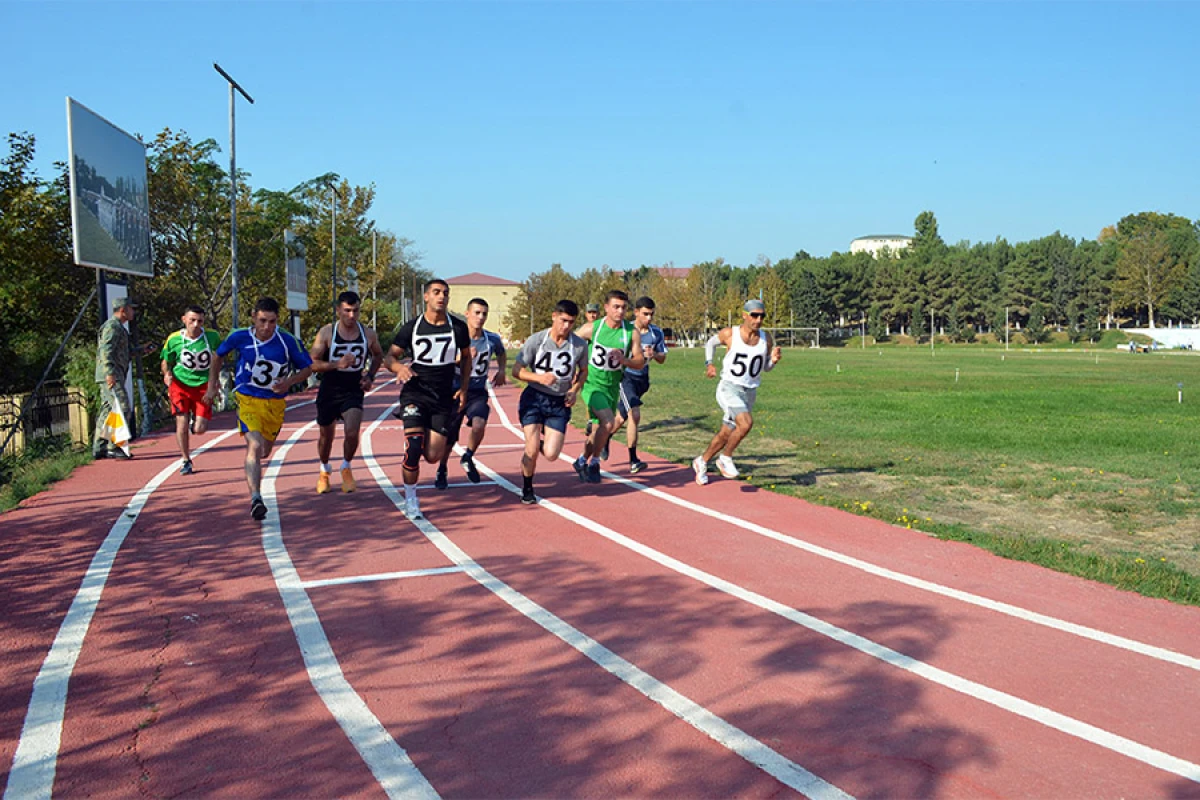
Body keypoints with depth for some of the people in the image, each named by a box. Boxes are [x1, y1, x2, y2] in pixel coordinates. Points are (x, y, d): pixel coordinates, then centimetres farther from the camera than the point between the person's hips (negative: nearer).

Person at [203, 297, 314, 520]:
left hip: (275, 403, 2)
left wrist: (289, 381, -20)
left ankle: (252, 474, 55)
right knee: (255, 446, -23)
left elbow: (307, 368, -1)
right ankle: (256, 499, -26)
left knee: (265, 451, 19)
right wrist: (212, 386, 8)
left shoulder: (288, 341, -12)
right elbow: (218, 356, 9)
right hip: (247, 400, -2)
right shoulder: (239, 337, -11)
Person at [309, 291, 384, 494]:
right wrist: (337, 364, -26)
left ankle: (346, 468, 11)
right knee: (326, 435, 14)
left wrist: (370, 376, 2)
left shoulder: (368, 334, -5)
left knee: (352, 432, -20)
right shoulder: (326, 332, -11)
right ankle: (324, 471, 43)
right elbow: (311, 363, -13)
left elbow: (378, 355, 16)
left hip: (354, 391, 0)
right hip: (329, 391, 0)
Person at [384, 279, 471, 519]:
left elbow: (466, 358, 14)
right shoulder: (411, 327, -3)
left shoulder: (458, 327, 0)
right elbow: (390, 357, -1)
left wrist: (463, 389, 4)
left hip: (444, 397, 2)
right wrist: (399, 367, -24)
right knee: (413, 447, -15)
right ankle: (410, 499, 4)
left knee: (433, 456, -2)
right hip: (416, 393, -1)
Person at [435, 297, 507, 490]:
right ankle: (441, 471, 35)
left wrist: (501, 371, 4)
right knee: (448, 437, 6)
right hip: (454, 391, -1)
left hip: (478, 392, 1)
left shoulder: (492, 339, -2)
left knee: (479, 424, -27)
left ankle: (468, 457, 3)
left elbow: (501, 354, 21)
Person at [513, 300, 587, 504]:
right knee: (532, 449, -11)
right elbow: (516, 370, -7)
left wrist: (574, 390, -2)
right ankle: (527, 489, 16)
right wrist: (540, 378, -24)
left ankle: (543, 439, 29)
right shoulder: (536, 340, -10)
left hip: (560, 403, 2)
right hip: (534, 397, -2)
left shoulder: (580, 345, -4)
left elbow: (583, 371, 15)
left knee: (551, 454, -9)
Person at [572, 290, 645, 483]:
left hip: (612, 387, 4)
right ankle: (594, 462, -4)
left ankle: (582, 461, 38)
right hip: (591, 383, -4)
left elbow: (640, 362, -3)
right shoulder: (591, 328, -10)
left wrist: (624, 360, -22)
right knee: (608, 422, -24)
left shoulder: (631, 333, -5)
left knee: (598, 429, 13)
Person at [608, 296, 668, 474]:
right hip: (625, 376, -5)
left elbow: (662, 358, 7)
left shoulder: (657, 332, 0)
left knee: (622, 417, 14)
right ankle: (633, 461, -11)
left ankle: (606, 439, 40)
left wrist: (654, 354, -14)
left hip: (642, 378, 5)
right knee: (635, 415, -19)